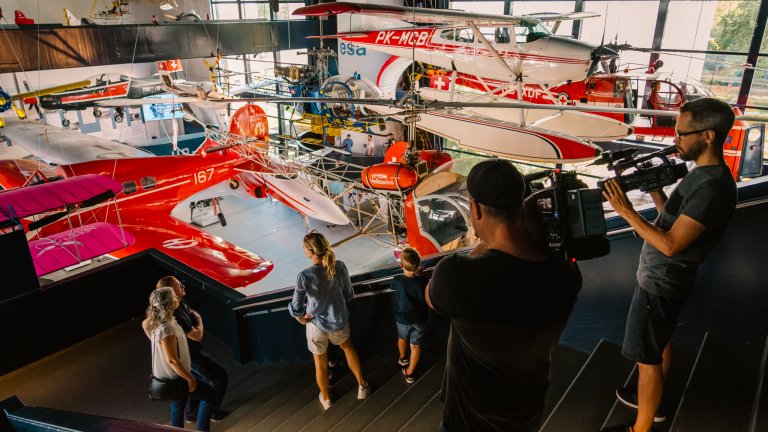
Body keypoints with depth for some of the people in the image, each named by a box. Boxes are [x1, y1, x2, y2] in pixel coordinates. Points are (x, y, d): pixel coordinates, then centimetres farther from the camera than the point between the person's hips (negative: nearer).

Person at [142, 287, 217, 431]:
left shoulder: (157, 321, -4)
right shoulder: (166, 329, -32)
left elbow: (144, 323, 21)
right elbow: (172, 360, -29)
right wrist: (189, 378, -20)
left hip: (170, 375, 9)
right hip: (173, 378, -9)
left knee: (177, 406, 23)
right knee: (209, 394, 4)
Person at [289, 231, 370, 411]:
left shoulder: (305, 276, -30)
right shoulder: (339, 267, -20)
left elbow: (296, 308, -20)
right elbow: (348, 294, -5)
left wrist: (301, 318, 2)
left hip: (316, 324, -2)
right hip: (339, 321, 2)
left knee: (320, 363, 24)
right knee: (348, 346, 34)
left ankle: (326, 398, 48)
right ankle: (362, 385, 45)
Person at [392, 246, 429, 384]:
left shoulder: (397, 280, -24)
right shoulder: (423, 280, -23)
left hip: (403, 319, 0)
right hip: (419, 319, 0)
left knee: (402, 338, 29)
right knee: (416, 345, 16)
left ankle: (403, 358, 53)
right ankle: (410, 373, 25)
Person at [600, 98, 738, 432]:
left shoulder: (712, 187, -26)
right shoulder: (702, 173, 5)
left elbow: (670, 243, -28)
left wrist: (627, 211, -25)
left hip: (660, 284, -10)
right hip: (662, 277, 10)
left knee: (647, 358, 4)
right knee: (659, 343, 26)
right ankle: (652, 399, 47)